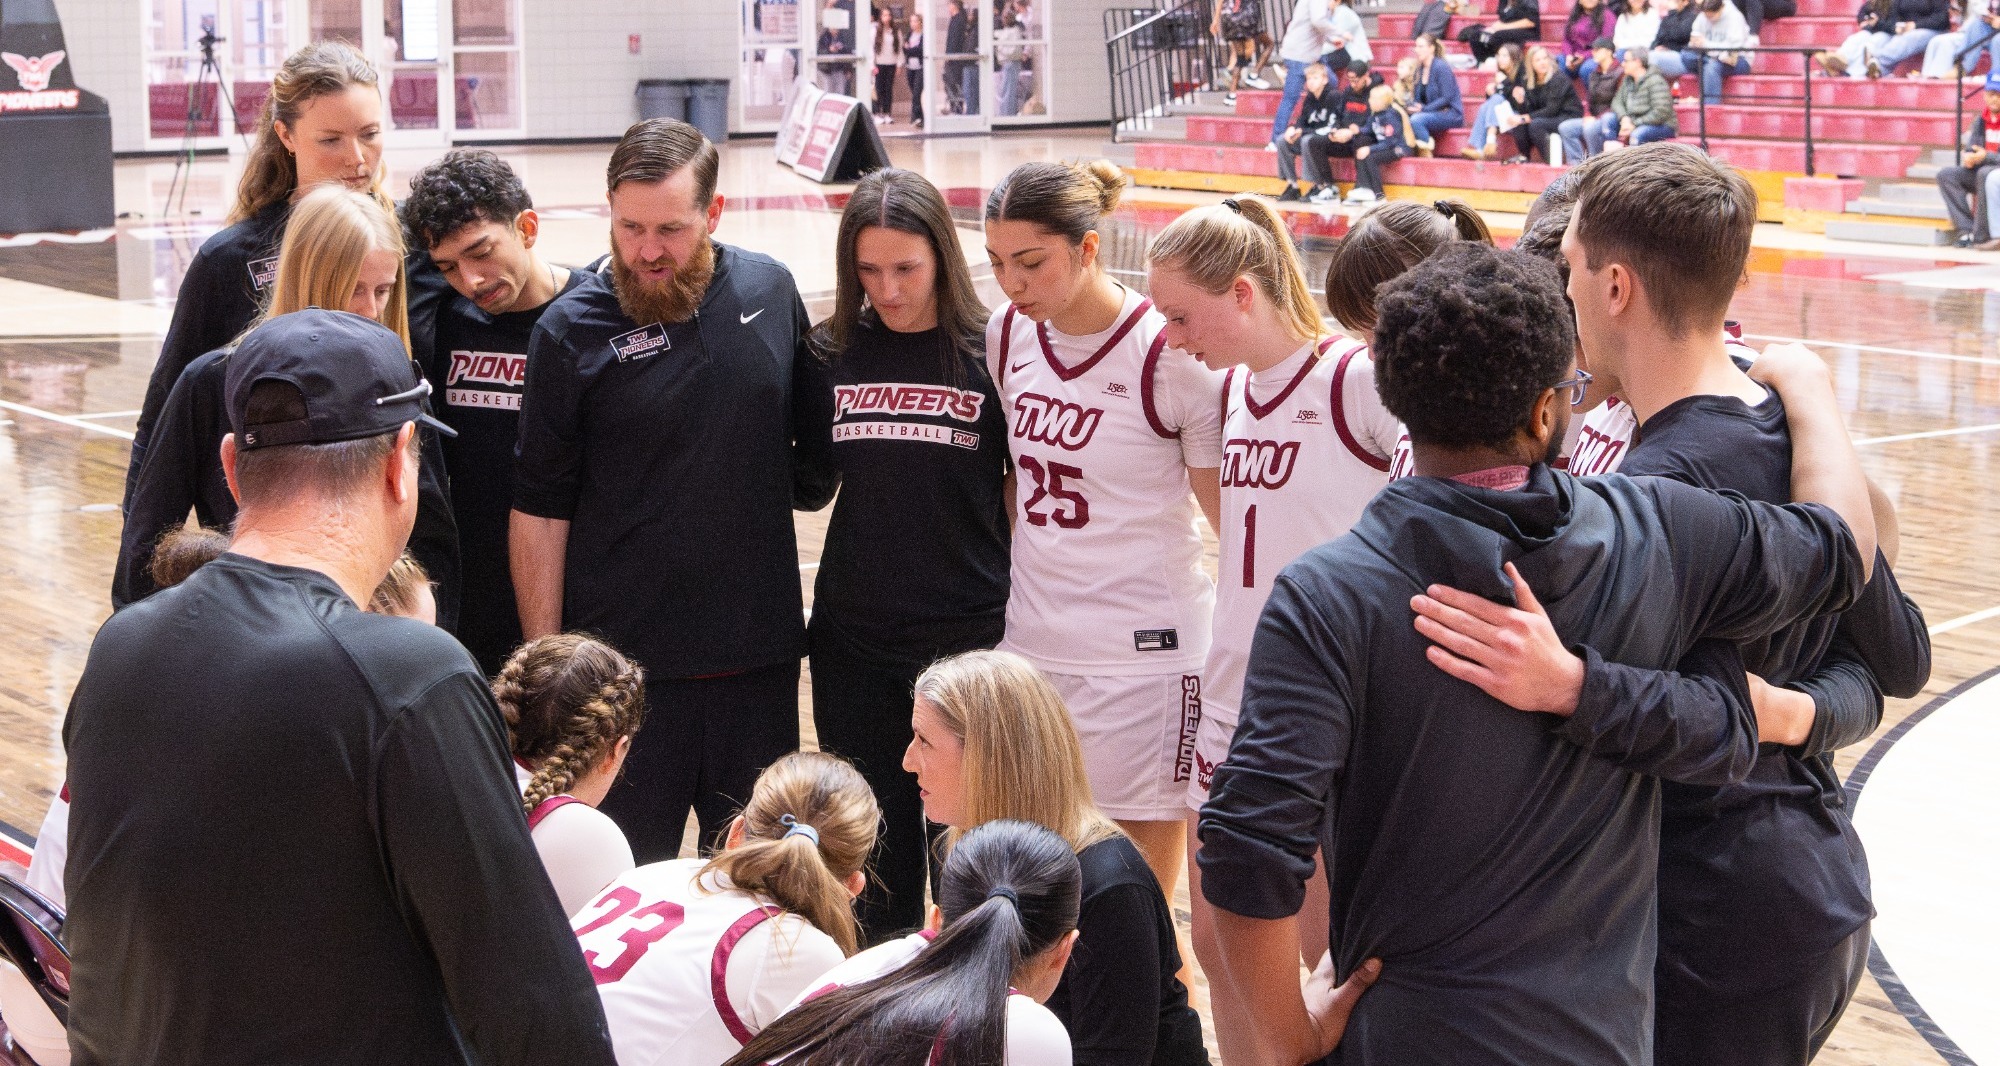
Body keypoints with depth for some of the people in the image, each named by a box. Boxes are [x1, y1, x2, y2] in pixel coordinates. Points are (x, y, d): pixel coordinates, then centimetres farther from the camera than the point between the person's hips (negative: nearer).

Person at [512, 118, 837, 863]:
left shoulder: (770, 290, 2)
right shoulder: (571, 329, -7)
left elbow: (817, 442, 18)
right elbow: (538, 511, -6)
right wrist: (545, 663, -7)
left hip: (760, 656, 3)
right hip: (623, 662, -3)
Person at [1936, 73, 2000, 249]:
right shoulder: (1981, 121, 10)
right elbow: (1971, 149, 12)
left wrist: (1986, 157, -26)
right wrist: (1969, 158, -12)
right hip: (1980, 173, 7)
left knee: (1986, 174, -36)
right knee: (1946, 174, -8)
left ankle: (1983, 236, -33)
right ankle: (1966, 231, -20)